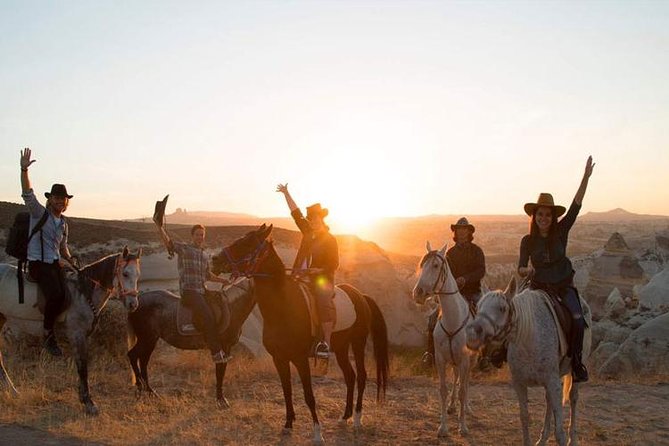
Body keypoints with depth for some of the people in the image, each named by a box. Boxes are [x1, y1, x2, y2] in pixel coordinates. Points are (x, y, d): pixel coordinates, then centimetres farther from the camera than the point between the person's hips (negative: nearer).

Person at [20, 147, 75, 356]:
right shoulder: (39, 213, 0)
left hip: (56, 264, 6)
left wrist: (71, 261, 18)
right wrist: (24, 170, -28)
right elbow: (27, 193, -16)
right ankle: (48, 336, -14)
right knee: (56, 294, -28)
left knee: (65, 296, -16)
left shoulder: (63, 223, 17)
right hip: (38, 263, -6)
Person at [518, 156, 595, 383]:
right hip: (539, 287, 1)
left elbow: (576, 205, -9)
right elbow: (521, 267, -1)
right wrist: (526, 270, -26)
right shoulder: (528, 241, 1)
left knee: (577, 319, -22)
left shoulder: (561, 231, -1)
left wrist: (586, 177, -16)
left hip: (563, 286, -1)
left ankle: (576, 361, -5)